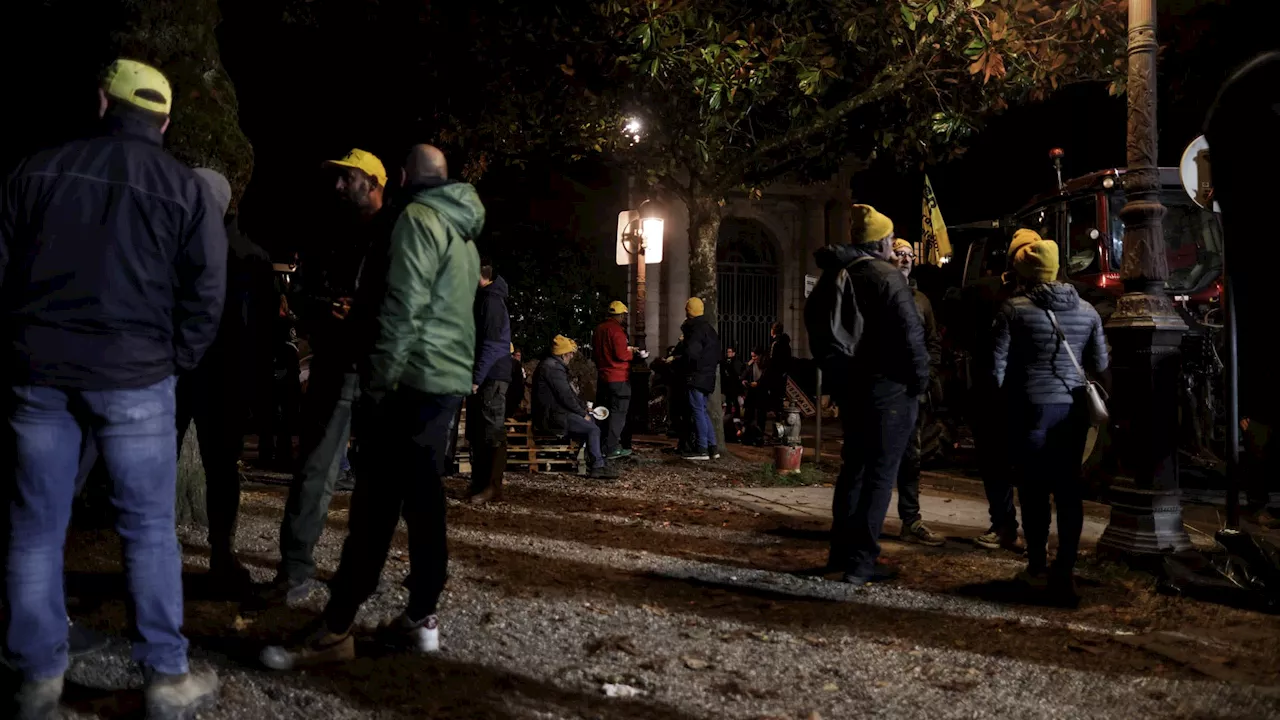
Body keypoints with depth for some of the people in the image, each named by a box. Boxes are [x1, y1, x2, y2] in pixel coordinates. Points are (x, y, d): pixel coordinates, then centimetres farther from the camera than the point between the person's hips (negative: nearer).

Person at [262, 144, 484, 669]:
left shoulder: (418, 218, -8)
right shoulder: (463, 234, 21)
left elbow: (402, 309, -17)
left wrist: (377, 382, -16)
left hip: (411, 379, -9)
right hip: (449, 379, 9)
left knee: (375, 504, -9)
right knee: (424, 499, 9)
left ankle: (335, 630, -5)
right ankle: (421, 618, 12)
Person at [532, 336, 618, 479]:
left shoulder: (552, 365, 16)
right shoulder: (553, 368, -19)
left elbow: (567, 393, 19)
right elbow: (565, 396, -21)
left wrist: (584, 408, 12)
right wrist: (582, 413, -9)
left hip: (554, 411, 11)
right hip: (552, 416, -11)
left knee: (591, 420, 16)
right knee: (593, 429, -15)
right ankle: (597, 467, -8)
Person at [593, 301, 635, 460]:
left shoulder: (599, 329, 10)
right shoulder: (617, 330, -15)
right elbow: (621, 355, -22)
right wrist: (631, 352, -1)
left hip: (602, 377, 8)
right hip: (618, 378, -8)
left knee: (604, 412, 14)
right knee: (618, 413, -3)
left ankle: (603, 447, 19)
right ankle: (612, 449, -3)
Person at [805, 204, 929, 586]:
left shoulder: (833, 278, 10)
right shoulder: (887, 276, -13)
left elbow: (818, 332, 15)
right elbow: (910, 334, -18)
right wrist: (920, 379, -5)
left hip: (848, 385, 8)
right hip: (889, 387, -7)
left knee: (854, 465, 19)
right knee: (881, 473, -2)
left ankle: (841, 550, 26)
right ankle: (860, 562, -2)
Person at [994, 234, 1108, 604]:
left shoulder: (1015, 308, -7)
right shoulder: (1086, 310, 6)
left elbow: (998, 364, -8)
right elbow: (1099, 364, 11)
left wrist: (1002, 399, 8)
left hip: (1032, 407, -3)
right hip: (1073, 408, 3)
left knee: (1034, 488, 6)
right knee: (1069, 489, 6)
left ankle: (1037, 565, 17)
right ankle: (1064, 569, 1)